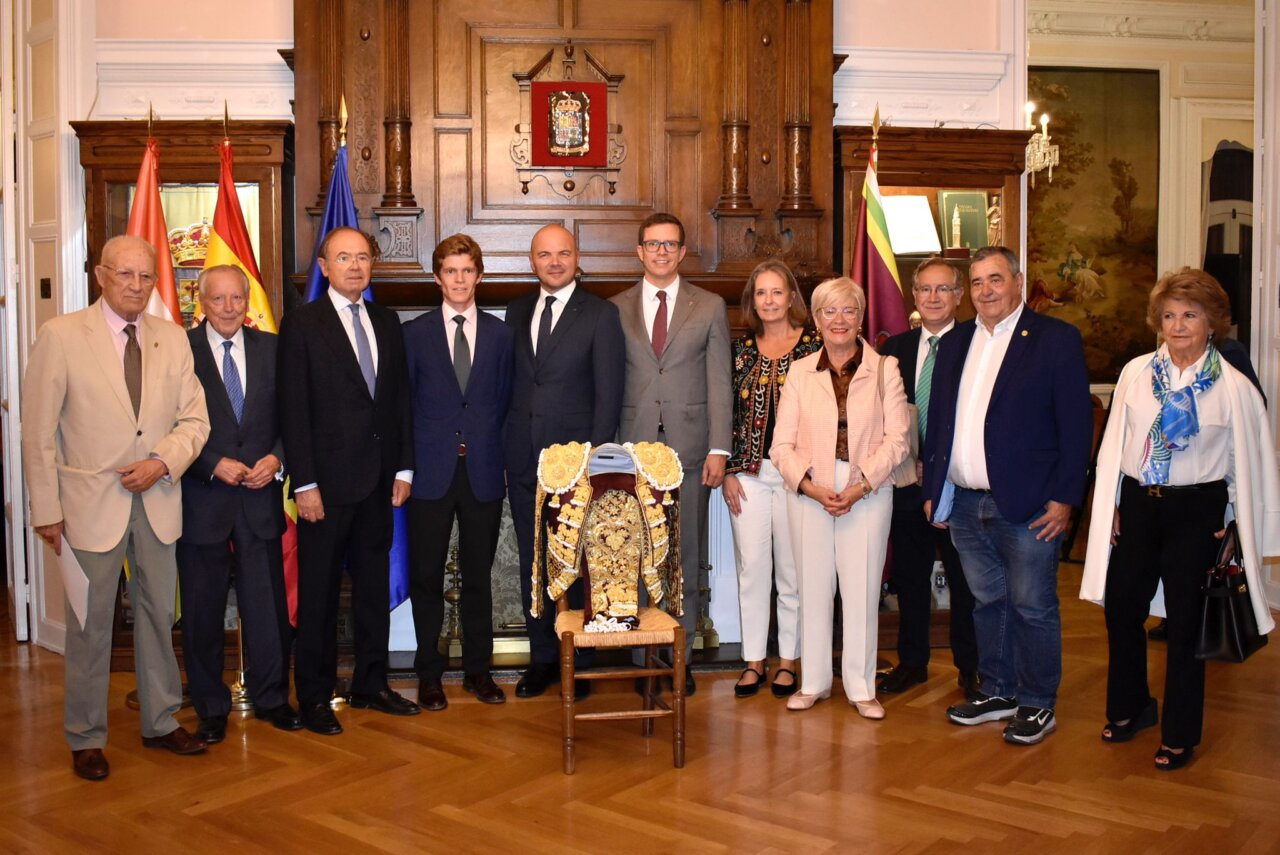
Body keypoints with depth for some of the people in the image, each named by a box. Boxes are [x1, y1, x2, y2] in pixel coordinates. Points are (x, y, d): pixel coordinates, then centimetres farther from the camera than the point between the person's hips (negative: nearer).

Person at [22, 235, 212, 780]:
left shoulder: (172, 339, 6)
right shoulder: (61, 336, -6)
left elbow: (195, 419, 7)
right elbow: (39, 433, -6)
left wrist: (163, 462, -11)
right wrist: (46, 510, -8)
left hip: (157, 503, 4)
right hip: (92, 504, -4)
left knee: (159, 617, 13)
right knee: (89, 626, 6)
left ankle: (160, 722, 29)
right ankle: (86, 739, 22)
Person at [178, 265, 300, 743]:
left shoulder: (271, 348, 7)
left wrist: (277, 458, -8)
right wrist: (215, 464, -14)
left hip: (260, 496, 2)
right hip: (202, 500, -2)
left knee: (268, 603, 7)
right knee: (203, 609, 8)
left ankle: (271, 698, 24)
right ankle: (211, 708, 23)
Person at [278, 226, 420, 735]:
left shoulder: (386, 322, 12)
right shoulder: (302, 324, -4)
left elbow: (400, 398, 12)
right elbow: (293, 410, -9)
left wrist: (404, 467, 6)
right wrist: (304, 483, -14)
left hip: (379, 480, 5)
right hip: (327, 482, -5)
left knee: (375, 586, 13)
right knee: (319, 592, 4)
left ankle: (371, 684, 26)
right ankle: (314, 696, 16)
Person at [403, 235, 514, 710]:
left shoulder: (501, 335, 8)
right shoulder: (415, 333, 6)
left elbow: (505, 401, 9)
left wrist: (490, 450, -1)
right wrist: (407, 461, -1)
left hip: (483, 472, 1)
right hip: (431, 471, -1)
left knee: (479, 575, 8)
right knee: (426, 576, 4)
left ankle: (477, 669, 20)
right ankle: (429, 674, 16)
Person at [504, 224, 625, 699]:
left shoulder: (601, 314, -3)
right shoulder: (517, 311, 12)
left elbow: (608, 394, -7)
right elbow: (508, 382, 12)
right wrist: (506, 444, 4)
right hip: (524, 461, 5)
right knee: (532, 565, 12)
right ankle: (542, 657, 24)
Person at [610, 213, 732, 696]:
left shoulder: (710, 307, 6)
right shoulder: (616, 309, 8)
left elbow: (719, 382, 2)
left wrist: (719, 449, -5)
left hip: (689, 447, 0)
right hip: (633, 448, 1)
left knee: (686, 559, 5)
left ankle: (681, 658, 16)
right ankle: (642, 659, 15)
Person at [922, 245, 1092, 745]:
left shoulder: (1056, 339, -4)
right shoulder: (955, 343, 13)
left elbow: (1076, 422, -7)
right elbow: (937, 420, 15)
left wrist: (1065, 498, -12)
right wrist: (932, 491, 11)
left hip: (1027, 506, -5)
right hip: (965, 504, 5)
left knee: (1032, 608, 3)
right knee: (987, 603, 15)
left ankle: (1037, 705, 18)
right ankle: (998, 693, 28)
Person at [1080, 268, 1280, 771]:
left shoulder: (1233, 387, -7)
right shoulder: (1136, 373, -1)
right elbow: (1114, 443, 5)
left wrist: (1233, 523, -2)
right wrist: (1111, 506, 4)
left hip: (1195, 511, -3)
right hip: (1136, 504, 3)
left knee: (1185, 624, 7)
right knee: (1121, 611, 12)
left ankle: (1179, 735, 23)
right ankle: (1129, 708, 36)